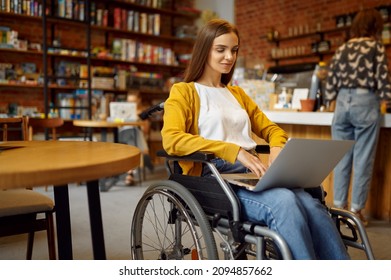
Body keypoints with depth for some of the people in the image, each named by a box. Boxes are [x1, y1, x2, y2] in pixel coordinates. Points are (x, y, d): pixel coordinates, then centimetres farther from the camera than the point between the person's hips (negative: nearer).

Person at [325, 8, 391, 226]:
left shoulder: (341, 49, 11)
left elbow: (330, 86, 8)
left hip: (342, 103, 4)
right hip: (365, 103, -4)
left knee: (341, 157, 8)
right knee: (363, 159, 2)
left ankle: (339, 206, 14)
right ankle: (356, 209, 5)